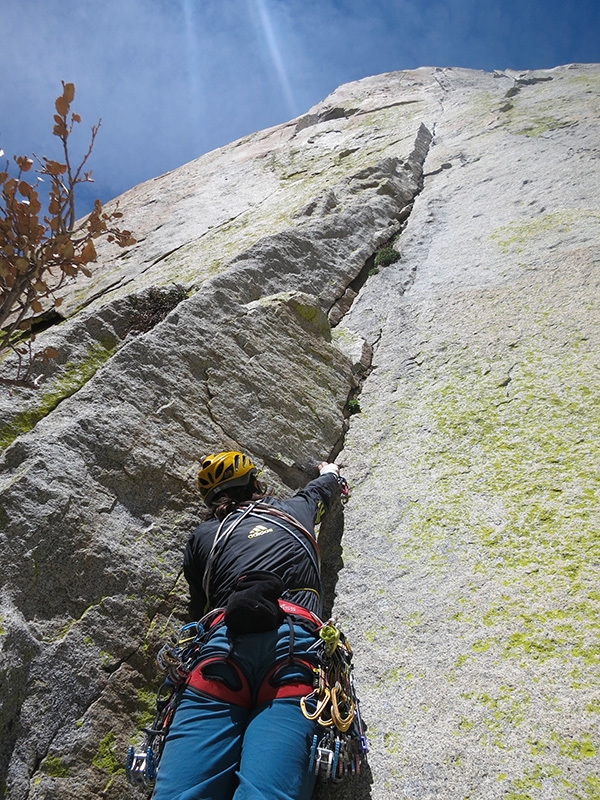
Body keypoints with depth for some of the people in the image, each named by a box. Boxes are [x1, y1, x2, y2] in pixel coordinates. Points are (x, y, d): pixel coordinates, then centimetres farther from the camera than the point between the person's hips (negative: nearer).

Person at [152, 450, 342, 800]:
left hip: (225, 640, 0)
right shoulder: (296, 509, 30)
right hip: (295, 639, 0)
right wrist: (331, 471, 75)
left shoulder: (202, 537, 27)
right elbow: (324, 488, 54)